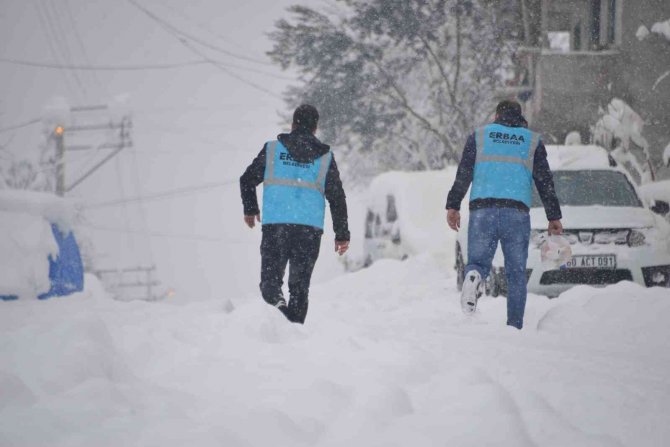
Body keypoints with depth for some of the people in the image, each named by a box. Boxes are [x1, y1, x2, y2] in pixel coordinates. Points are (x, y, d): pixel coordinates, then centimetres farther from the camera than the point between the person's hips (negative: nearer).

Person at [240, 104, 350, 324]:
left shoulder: (272, 149, 7)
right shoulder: (325, 157, 7)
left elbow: (247, 180, 14)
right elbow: (337, 197, 6)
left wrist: (250, 210, 30)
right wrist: (341, 234, 12)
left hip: (274, 224, -1)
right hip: (310, 228, 1)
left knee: (271, 278, 4)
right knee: (299, 285, 10)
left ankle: (277, 302, -28)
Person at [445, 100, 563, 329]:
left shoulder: (479, 136, 13)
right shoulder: (533, 141, 14)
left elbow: (463, 175, 5)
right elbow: (545, 182, 11)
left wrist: (453, 206, 5)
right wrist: (554, 218, 13)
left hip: (482, 210, 0)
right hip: (517, 213, 0)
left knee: (478, 261, 9)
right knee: (516, 274, 5)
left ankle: (474, 275, -28)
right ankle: (514, 326, -3)